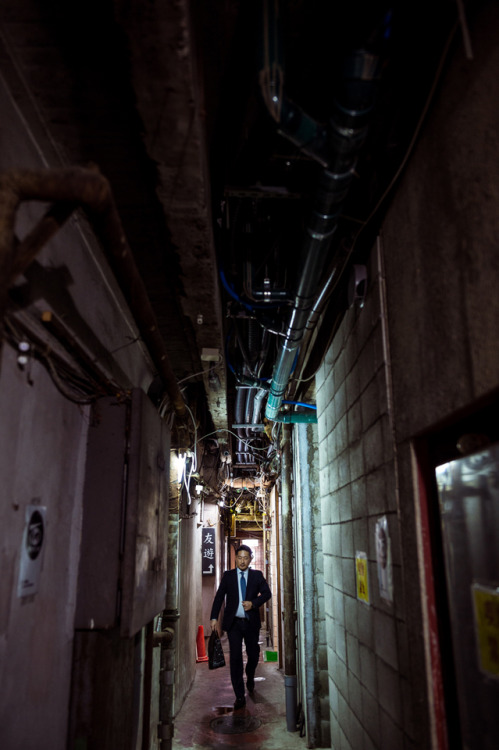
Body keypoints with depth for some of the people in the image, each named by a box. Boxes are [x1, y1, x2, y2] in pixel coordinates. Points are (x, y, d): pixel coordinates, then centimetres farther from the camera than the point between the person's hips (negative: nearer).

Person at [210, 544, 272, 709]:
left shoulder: (257, 575, 4)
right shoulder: (228, 576, 3)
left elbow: (267, 593, 0)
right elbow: (219, 597, 1)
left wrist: (254, 603, -17)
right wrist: (214, 618, -9)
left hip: (251, 622, 1)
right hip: (233, 622, -1)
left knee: (253, 654, 12)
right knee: (235, 657, -5)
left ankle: (250, 677, 44)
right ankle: (239, 696, 4)